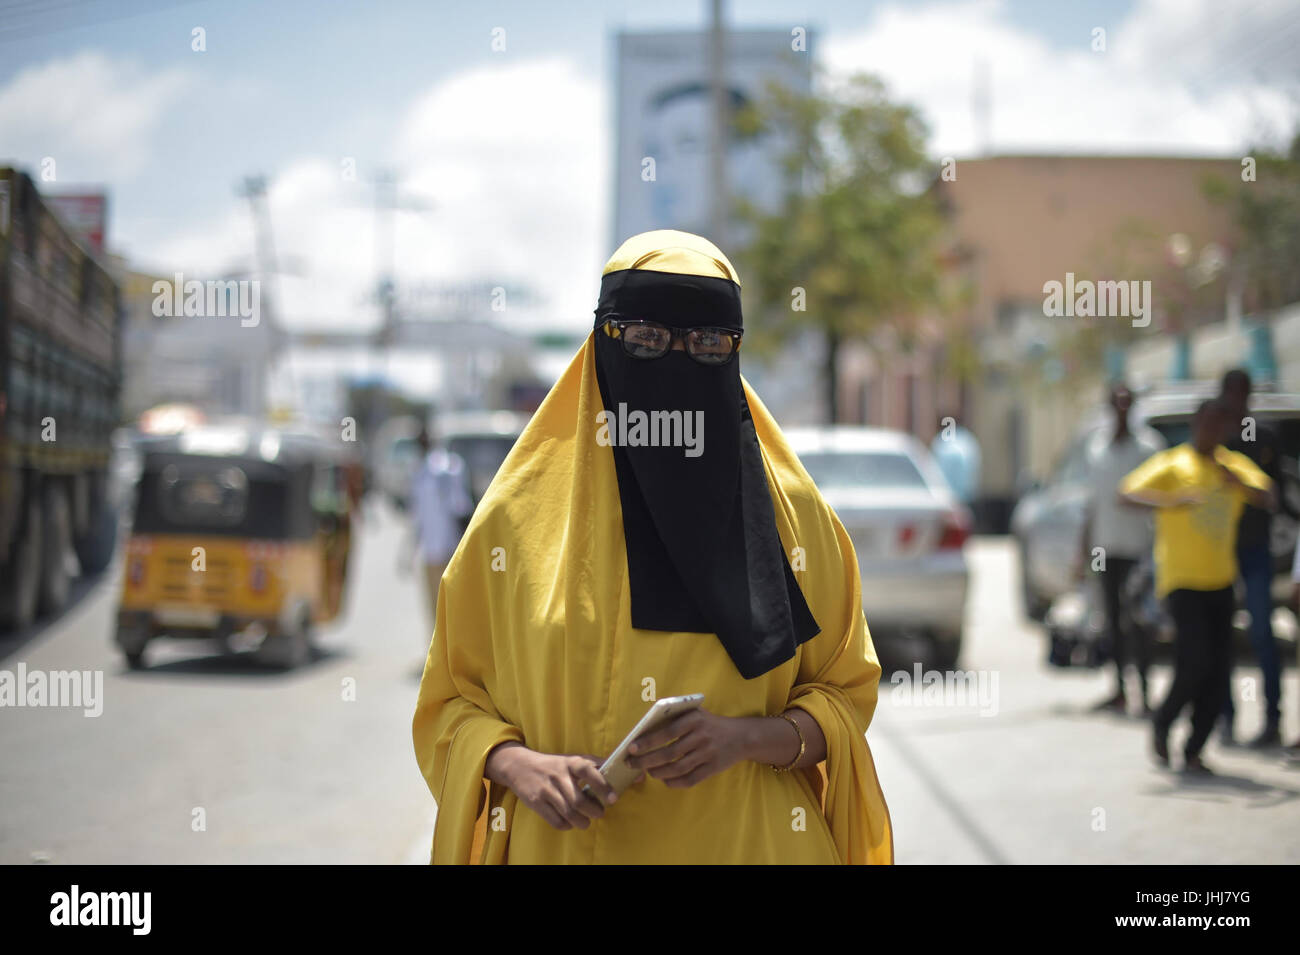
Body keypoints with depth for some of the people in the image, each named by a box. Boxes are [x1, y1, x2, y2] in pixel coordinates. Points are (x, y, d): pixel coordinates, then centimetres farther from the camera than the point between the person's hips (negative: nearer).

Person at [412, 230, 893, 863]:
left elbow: (843, 698, 4)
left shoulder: (788, 512, 0)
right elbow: (452, 702, 3)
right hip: (559, 844, 0)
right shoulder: (523, 513, -2)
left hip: (745, 843, 0)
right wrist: (518, 765, -17)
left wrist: (748, 737, -15)